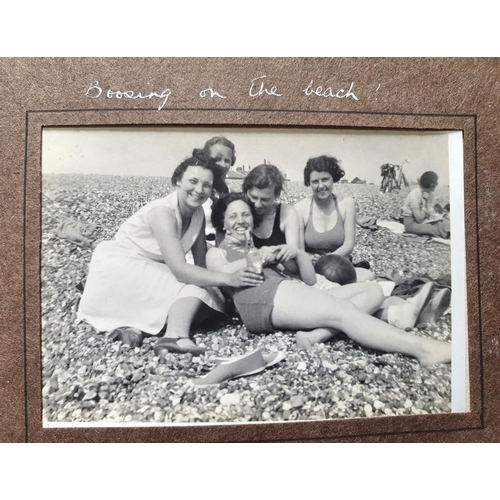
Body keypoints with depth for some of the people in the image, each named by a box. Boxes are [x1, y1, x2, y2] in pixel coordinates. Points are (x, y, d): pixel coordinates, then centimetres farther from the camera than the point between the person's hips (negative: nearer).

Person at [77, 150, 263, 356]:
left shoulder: (198, 213, -4)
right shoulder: (162, 211, -28)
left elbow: (201, 263, -3)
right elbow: (180, 269, -36)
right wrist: (228, 278, -40)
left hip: (148, 271, 8)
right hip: (118, 267, -8)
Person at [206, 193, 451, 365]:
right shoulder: (217, 251, 23)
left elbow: (310, 279, 24)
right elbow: (224, 273, -6)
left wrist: (297, 254, 5)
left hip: (291, 294, 7)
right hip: (262, 297, -7)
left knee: (372, 290, -6)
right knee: (342, 312, -28)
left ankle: (319, 333, -32)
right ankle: (423, 348, -35)